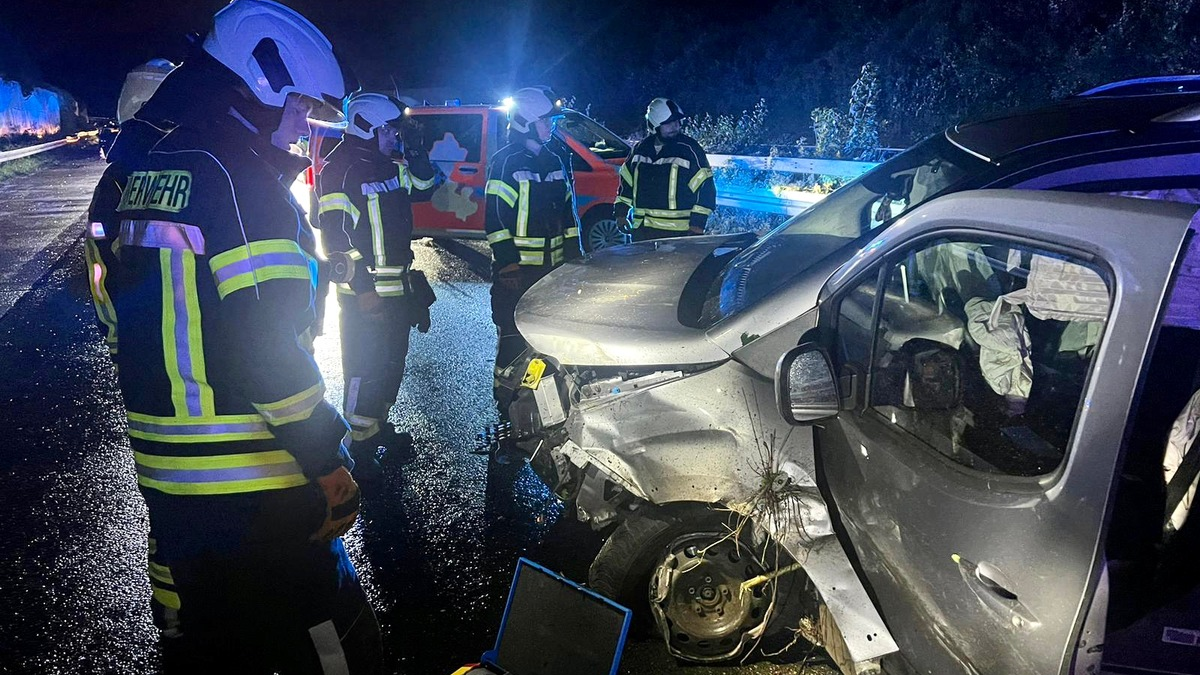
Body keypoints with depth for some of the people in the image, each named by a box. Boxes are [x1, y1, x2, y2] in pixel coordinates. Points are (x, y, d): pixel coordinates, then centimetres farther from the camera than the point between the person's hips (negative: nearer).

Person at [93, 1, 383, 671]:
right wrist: (329, 461, -16)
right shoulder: (245, 181, -17)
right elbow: (266, 346, -23)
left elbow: (129, 313, 18)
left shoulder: (148, 172, 13)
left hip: (164, 471, 10)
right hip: (252, 484, -9)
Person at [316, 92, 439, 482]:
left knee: (393, 361, 18)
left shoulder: (391, 165, 10)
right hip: (365, 292, -9)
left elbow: (424, 190, 19)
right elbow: (335, 234, -19)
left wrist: (414, 153, 2)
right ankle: (360, 447, 7)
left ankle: (379, 426, 35)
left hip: (398, 286, 9)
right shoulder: (340, 170, -15)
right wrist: (362, 287, -22)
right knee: (365, 369, -4)